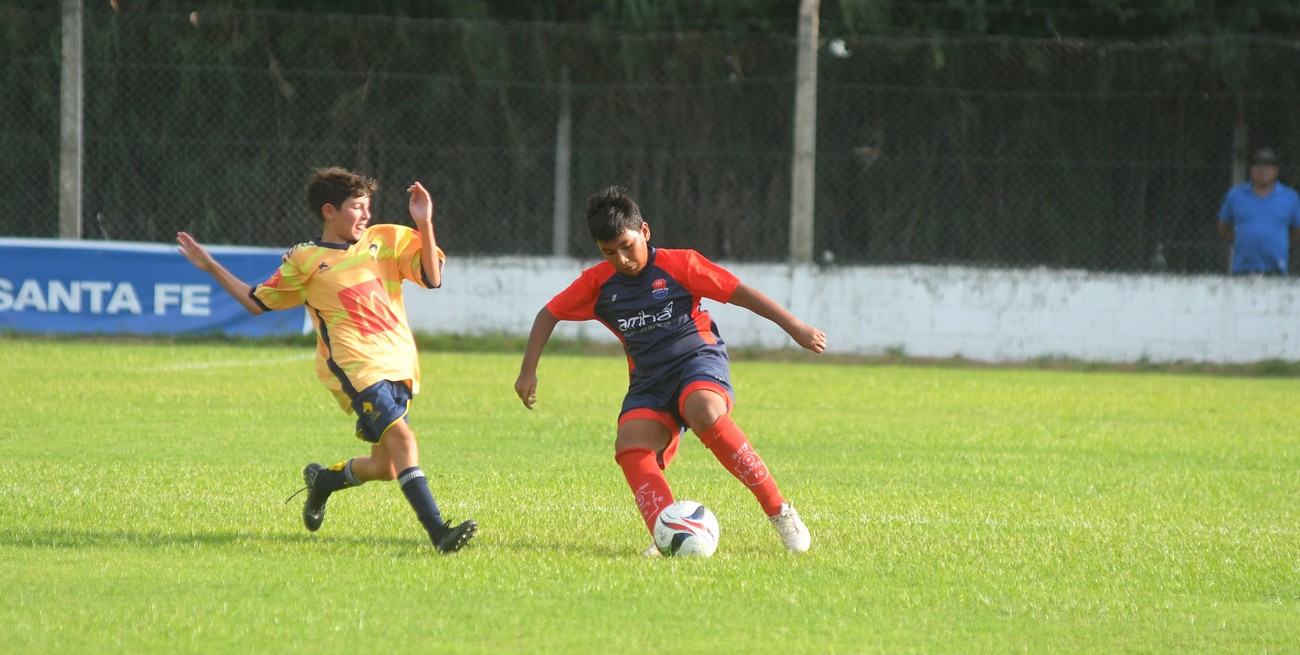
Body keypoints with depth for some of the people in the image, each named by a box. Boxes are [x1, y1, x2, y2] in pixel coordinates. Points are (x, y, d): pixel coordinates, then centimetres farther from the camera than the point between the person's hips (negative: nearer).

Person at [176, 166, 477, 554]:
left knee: (384, 467, 7)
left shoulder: (387, 240, 12)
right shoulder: (304, 261, 5)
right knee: (401, 439, -25)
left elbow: (432, 278, 4)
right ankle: (439, 532, -32)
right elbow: (258, 301, 17)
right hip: (356, 368, -5)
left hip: (398, 366, 5)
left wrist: (424, 225, -6)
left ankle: (323, 480, 40)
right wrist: (210, 267, 12)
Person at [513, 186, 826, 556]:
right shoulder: (598, 284, 7)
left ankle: (779, 512, -29)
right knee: (630, 447, -25)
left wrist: (794, 327, -5)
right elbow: (549, 315, 18)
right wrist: (528, 372, 12)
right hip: (648, 381, 5)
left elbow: (740, 293, -3)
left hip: (698, 360, -5)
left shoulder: (678, 265, -4)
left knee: (706, 414, -37)